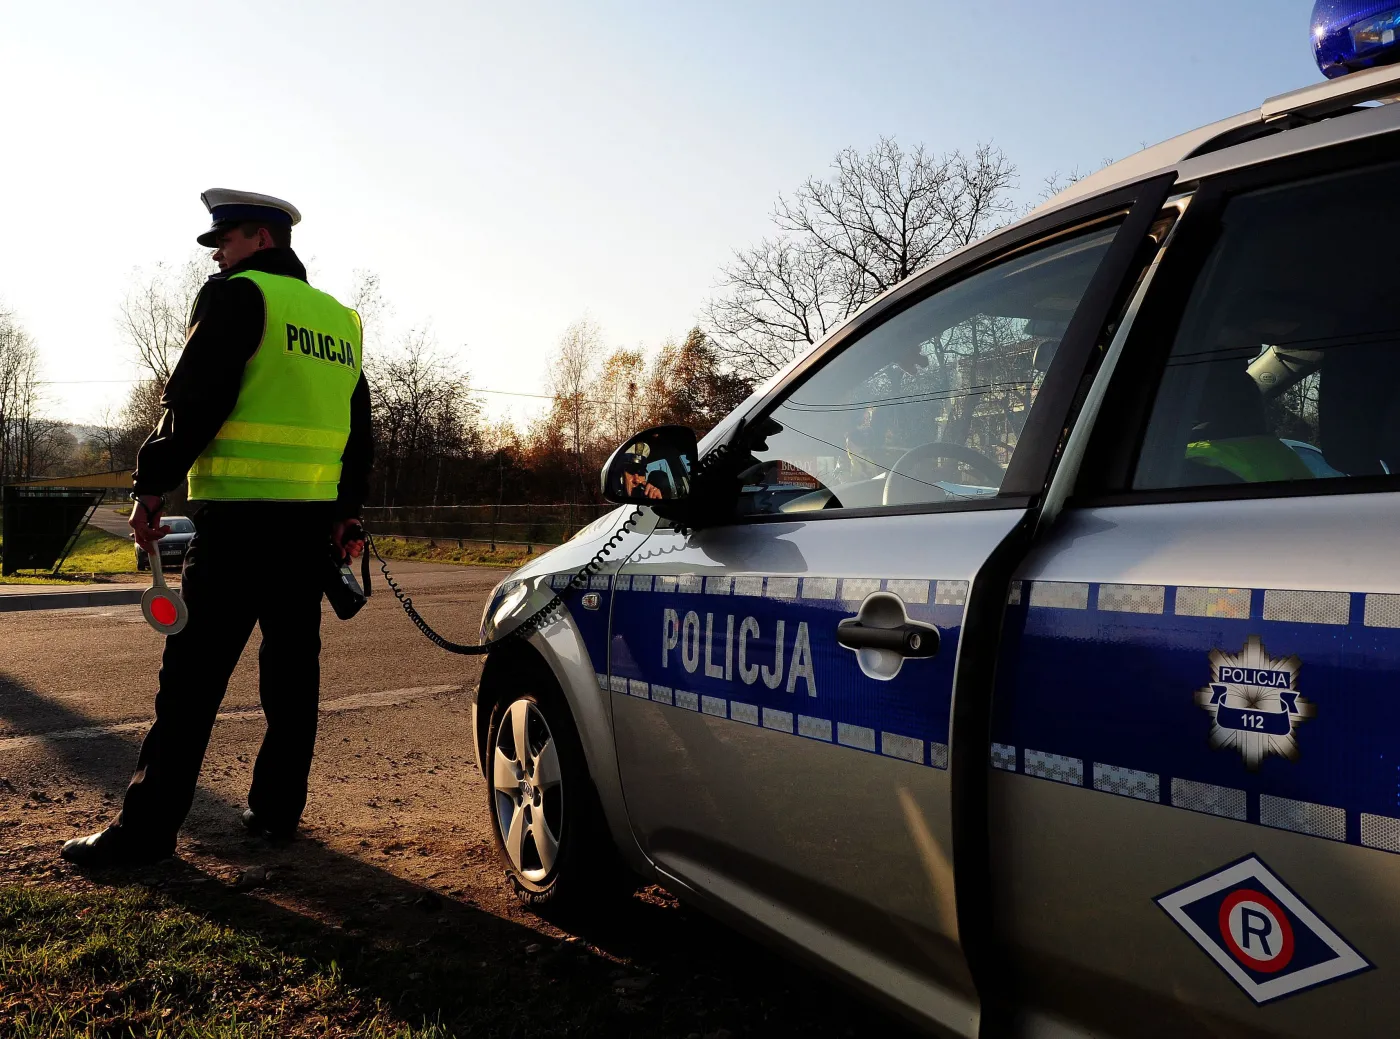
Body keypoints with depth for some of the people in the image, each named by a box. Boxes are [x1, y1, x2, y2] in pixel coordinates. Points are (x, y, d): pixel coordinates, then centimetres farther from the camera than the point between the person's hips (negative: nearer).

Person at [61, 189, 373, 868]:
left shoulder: (239, 296, -4)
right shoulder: (339, 319, 17)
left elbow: (194, 399, -13)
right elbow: (358, 426, 19)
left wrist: (152, 485, -7)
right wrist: (345, 510, 23)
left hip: (240, 515, -7)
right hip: (314, 519, 7)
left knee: (194, 673, -4)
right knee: (292, 665, 12)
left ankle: (146, 829, 1)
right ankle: (277, 809, 19)